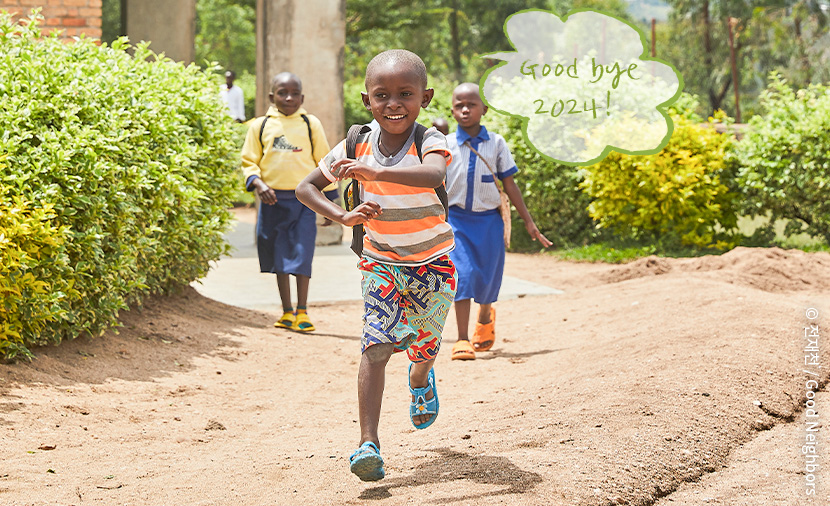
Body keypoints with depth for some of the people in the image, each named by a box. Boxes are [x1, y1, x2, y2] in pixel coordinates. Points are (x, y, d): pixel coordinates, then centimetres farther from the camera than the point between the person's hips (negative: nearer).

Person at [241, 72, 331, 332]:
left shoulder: (311, 125, 5)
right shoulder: (261, 126, 5)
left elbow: (323, 162, 10)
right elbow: (249, 162, 8)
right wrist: (258, 183, -12)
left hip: (304, 199, -1)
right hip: (273, 200, 2)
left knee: (302, 255, -6)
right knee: (279, 257, 9)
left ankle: (301, 313, 1)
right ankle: (287, 312, 19)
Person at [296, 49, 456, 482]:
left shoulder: (430, 141, -24)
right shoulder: (357, 146, -14)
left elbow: (433, 176, -48)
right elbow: (306, 187, -6)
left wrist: (374, 173, -59)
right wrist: (343, 216, -23)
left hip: (432, 262, -1)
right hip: (381, 261, 1)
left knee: (424, 344, 15)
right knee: (376, 345, -15)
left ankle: (420, 381, 53)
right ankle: (368, 443, -20)